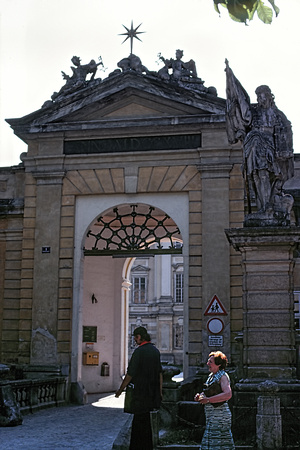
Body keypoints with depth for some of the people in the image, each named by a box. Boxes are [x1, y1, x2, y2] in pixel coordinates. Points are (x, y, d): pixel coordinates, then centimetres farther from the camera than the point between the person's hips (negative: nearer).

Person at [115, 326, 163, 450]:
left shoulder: (139, 351, -16)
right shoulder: (155, 351, 7)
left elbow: (130, 374, -14)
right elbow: (160, 373, 10)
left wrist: (120, 389, -3)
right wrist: (160, 391, 16)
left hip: (141, 392, -7)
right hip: (153, 393, 7)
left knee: (142, 422, 3)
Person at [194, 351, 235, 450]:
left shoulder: (222, 376, -12)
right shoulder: (211, 375, 15)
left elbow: (228, 394, -27)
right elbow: (207, 393, 26)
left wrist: (208, 400, -26)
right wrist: (199, 396, 3)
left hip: (220, 415, -9)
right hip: (212, 416, 9)